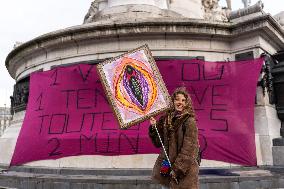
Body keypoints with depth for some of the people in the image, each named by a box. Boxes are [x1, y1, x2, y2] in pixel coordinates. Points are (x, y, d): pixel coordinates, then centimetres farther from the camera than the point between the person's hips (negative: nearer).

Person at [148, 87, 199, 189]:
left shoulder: (189, 121, -12)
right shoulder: (166, 119, 4)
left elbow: (188, 149, -15)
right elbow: (158, 142, 8)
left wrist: (177, 168, -15)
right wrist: (154, 127, -6)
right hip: (165, 166, 5)